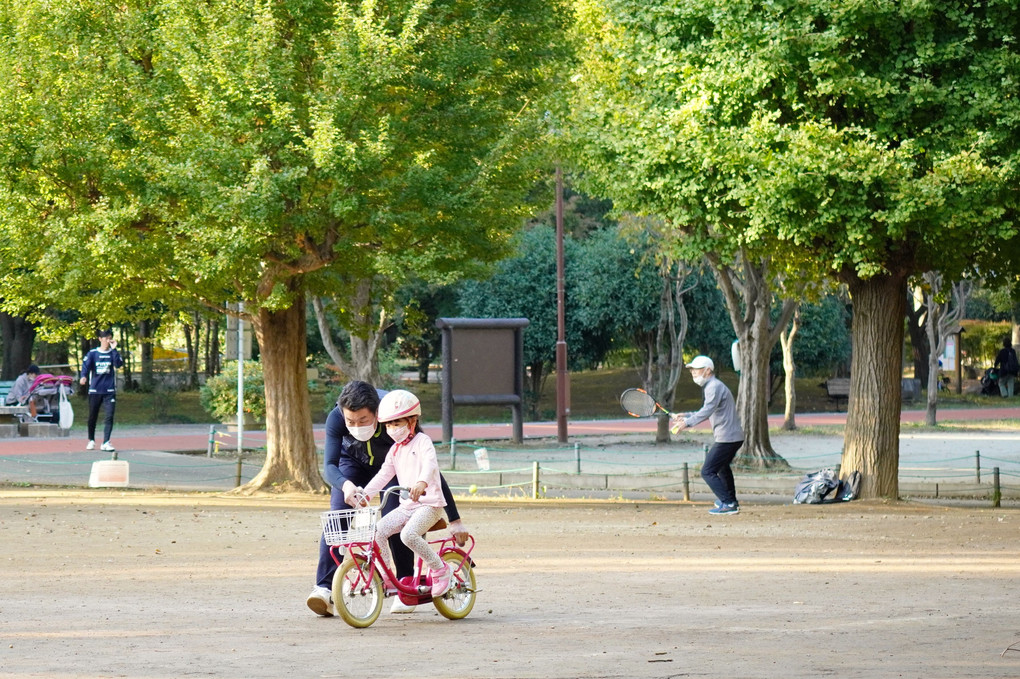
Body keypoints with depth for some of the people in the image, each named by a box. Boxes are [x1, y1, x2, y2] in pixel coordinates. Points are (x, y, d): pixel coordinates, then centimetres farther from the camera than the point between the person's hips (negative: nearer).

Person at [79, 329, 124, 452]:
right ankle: (91, 440, 27)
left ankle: (106, 442, -11)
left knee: (110, 416, -11)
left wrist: (114, 349, -18)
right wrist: (84, 376, -32)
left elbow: (118, 364, -13)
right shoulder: (92, 353, 2)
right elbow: (86, 365, -13)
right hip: (95, 390, 0)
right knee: (92, 417, 9)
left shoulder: (113, 353, 5)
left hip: (109, 391, 0)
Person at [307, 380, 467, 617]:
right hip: (352, 462, 1)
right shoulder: (336, 419, -36)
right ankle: (324, 588, -22)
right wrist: (346, 485, -64)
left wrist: (455, 520, -36)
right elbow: (330, 466, -38)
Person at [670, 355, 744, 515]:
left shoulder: (714, 387, -16)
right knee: (722, 468, 32)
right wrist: (685, 416, 20)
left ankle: (728, 504, -15)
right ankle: (731, 500, 45)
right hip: (735, 437, 11)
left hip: (726, 438, -11)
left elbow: (707, 411, -31)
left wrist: (687, 423, -39)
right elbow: (707, 412, 27)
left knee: (708, 472, -11)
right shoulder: (711, 386, 18)